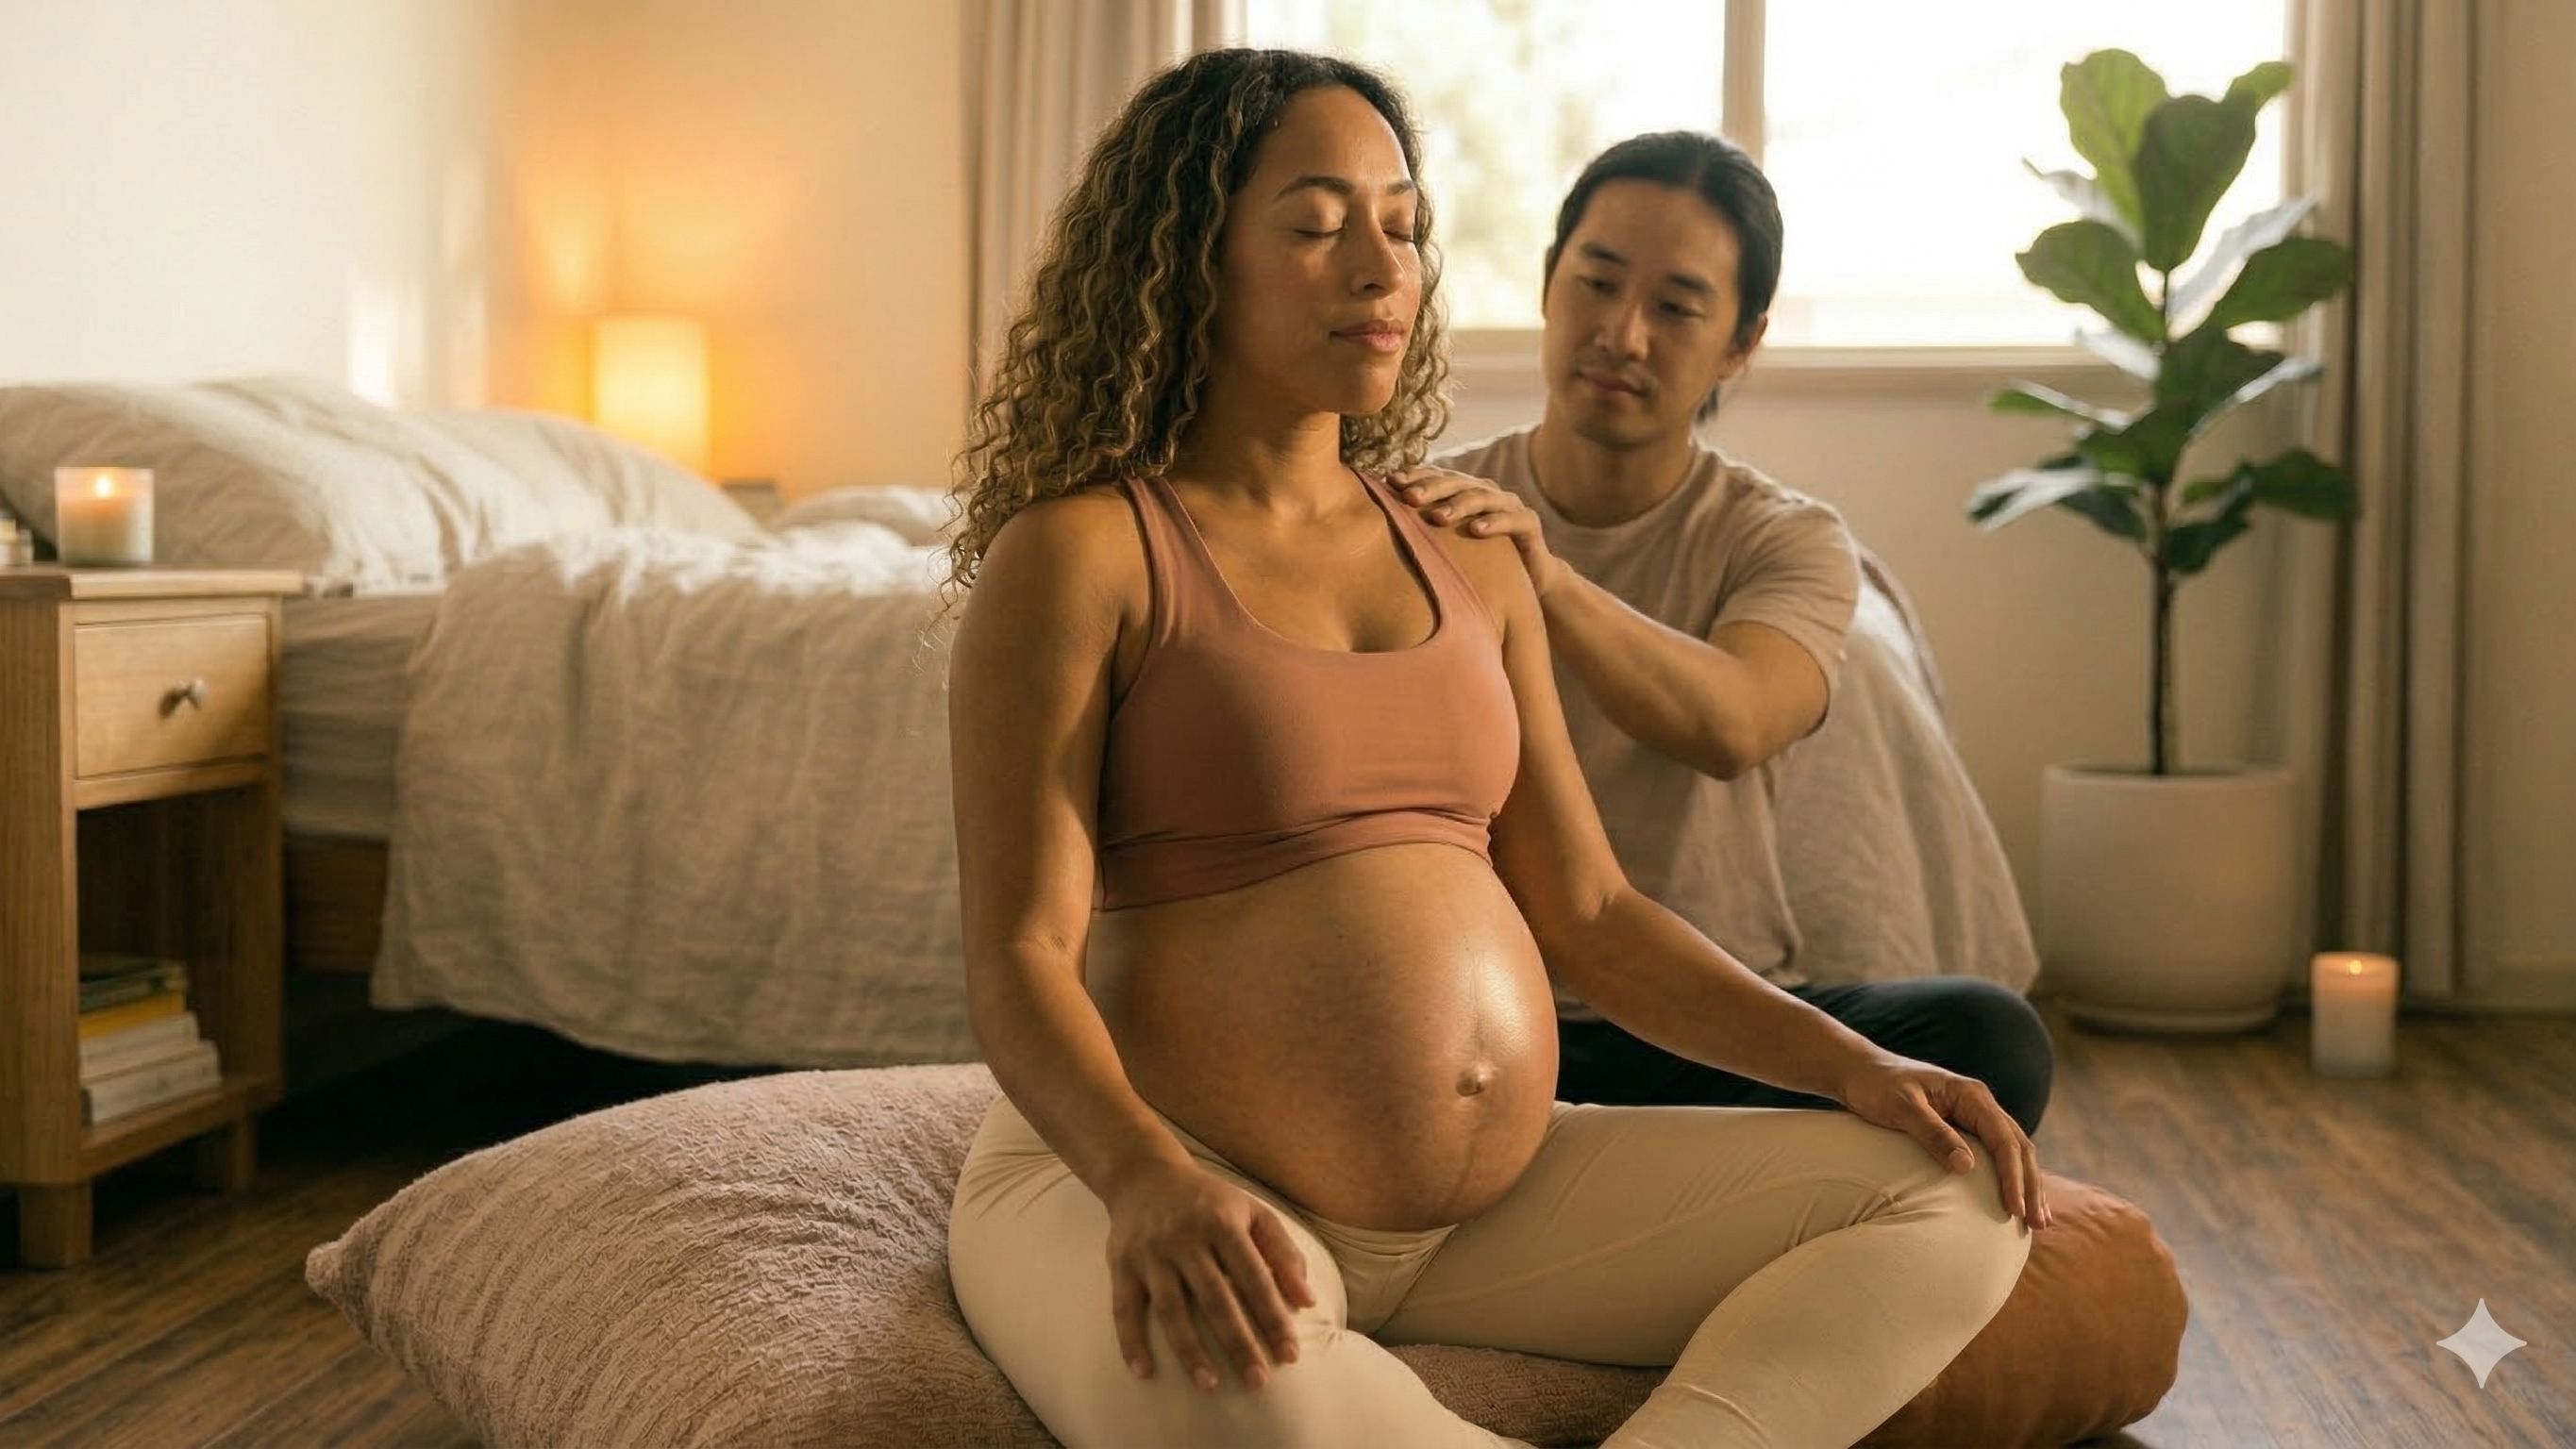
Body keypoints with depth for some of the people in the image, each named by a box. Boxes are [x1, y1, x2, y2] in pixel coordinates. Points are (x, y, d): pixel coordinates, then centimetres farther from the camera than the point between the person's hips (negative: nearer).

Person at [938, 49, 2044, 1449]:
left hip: (1499, 1199, 7)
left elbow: (1591, 914, 15)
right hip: (1152, 1184, -6)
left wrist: (1854, 1062, 2)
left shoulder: (1472, 566, 14)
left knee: (1954, 1201, -6)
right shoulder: (1076, 553, -5)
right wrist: (1148, 1180, -31)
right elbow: (1018, 953, -12)